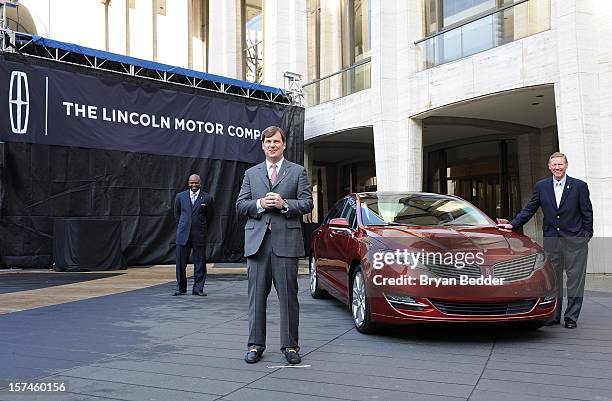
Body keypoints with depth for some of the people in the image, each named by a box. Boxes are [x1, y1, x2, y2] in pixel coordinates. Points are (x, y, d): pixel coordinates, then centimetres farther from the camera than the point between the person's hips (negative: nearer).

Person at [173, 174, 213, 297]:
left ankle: (198, 288, 11)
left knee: (200, 263, 2)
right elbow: (176, 214, 18)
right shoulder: (180, 196, 7)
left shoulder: (207, 198, 2)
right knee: (181, 263, 4)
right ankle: (181, 288, 15)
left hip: (199, 235, -1)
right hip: (183, 234, 1)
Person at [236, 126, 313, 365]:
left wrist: (284, 204, -12)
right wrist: (259, 204, -9)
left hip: (286, 240, -2)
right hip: (257, 241, 2)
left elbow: (307, 203, 3)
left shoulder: (298, 172, 10)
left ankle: (290, 346, 9)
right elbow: (240, 206, 10)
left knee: (288, 295, 1)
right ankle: (256, 345, 13)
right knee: (256, 295, 5)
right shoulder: (251, 174, 16)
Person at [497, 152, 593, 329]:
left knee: (575, 279, 2)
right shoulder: (541, 186, 7)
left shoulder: (579, 186, 1)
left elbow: (587, 213, 4)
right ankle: (553, 315, 14)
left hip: (575, 240, -2)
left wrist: (586, 235, -1)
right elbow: (529, 210, 8)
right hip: (551, 239, 2)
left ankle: (571, 317, 10)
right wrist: (513, 225, -1)